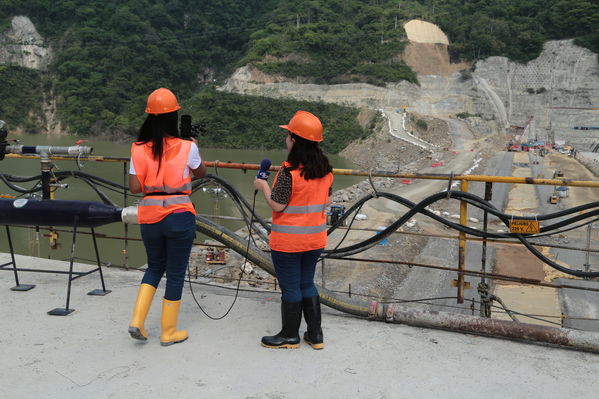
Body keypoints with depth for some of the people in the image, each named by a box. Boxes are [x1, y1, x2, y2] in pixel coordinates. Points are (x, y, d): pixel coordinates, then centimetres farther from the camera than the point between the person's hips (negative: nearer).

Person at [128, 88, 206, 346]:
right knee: (175, 273, 10)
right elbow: (201, 173, 11)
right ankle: (169, 333, 22)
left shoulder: (139, 149, -3)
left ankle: (137, 321, 14)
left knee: (155, 267, 24)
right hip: (179, 216, -3)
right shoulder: (187, 147, -8)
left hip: (149, 217, 3)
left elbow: (134, 187, -5)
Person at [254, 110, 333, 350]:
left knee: (290, 287, 7)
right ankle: (315, 335, 26)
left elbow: (277, 205, -17)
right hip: (315, 237, 7)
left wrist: (263, 186, -2)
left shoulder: (289, 171, -21)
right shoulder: (325, 169, 1)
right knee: (307, 284, 19)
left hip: (288, 240, -7)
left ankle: (290, 336, 22)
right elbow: (326, 202, 8)